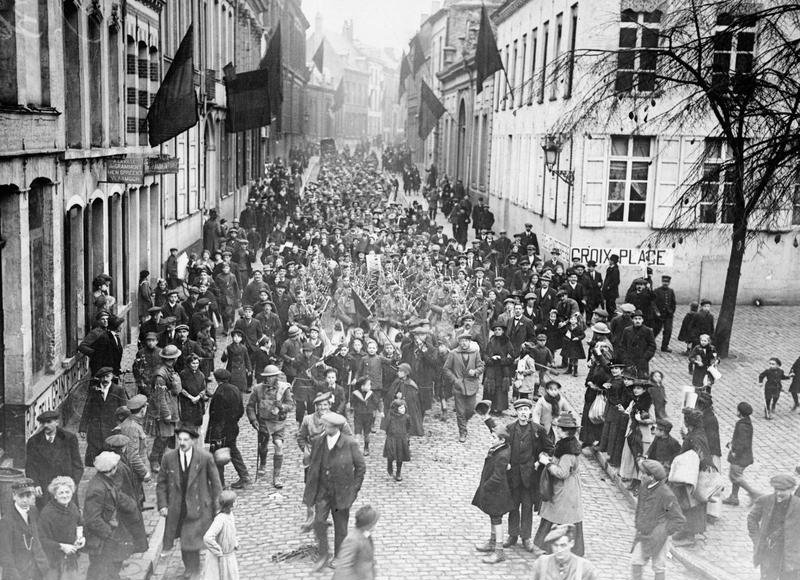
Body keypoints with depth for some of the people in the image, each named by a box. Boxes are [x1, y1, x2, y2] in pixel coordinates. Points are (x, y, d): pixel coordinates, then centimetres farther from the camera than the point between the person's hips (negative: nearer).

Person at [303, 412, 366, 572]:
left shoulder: (350, 444, -11)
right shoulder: (318, 443, -1)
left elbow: (360, 467, -3)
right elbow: (312, 467, 9)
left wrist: (354, 489, -5)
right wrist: (310, 491, 6)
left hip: (341, 491, -2)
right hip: (322, 491, 2)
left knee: (341, 527, 9)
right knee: (319, 521, -13)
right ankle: (323, 555, 6)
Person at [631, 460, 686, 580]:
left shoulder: (666, 495, -23)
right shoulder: (645, 488, -1)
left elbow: (679, 520, -18)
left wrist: (663, 533, -18)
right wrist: (637, 521, 11)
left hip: (658, 538, -6)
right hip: (642, 534, 6)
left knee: (658, 567, 10)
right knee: (635, 562, 6)